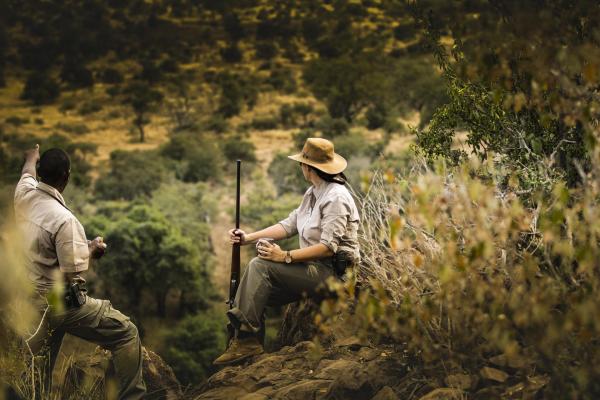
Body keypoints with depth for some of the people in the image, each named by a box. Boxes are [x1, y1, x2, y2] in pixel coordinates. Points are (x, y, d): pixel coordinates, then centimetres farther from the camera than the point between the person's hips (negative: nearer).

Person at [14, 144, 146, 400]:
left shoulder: (24, 197, -4)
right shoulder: (64, 219, -23)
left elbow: (27, 173, 22)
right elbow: (72, 272, -21)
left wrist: (32, 157, 44)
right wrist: (92, 249, -3)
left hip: (30, 302, 8)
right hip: (60, 304, -8)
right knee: (126, 332, 1)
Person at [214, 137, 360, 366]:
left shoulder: (336, 198, -16)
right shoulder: (313, 193, 17)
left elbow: (328, 247, -24)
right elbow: (290, 224, 16)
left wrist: (286, 256, -26)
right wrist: (248, 238, 7)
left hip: (331, 272, -10)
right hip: (314, 267, 10)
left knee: (260, 266, -20)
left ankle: (246, 339, -17)